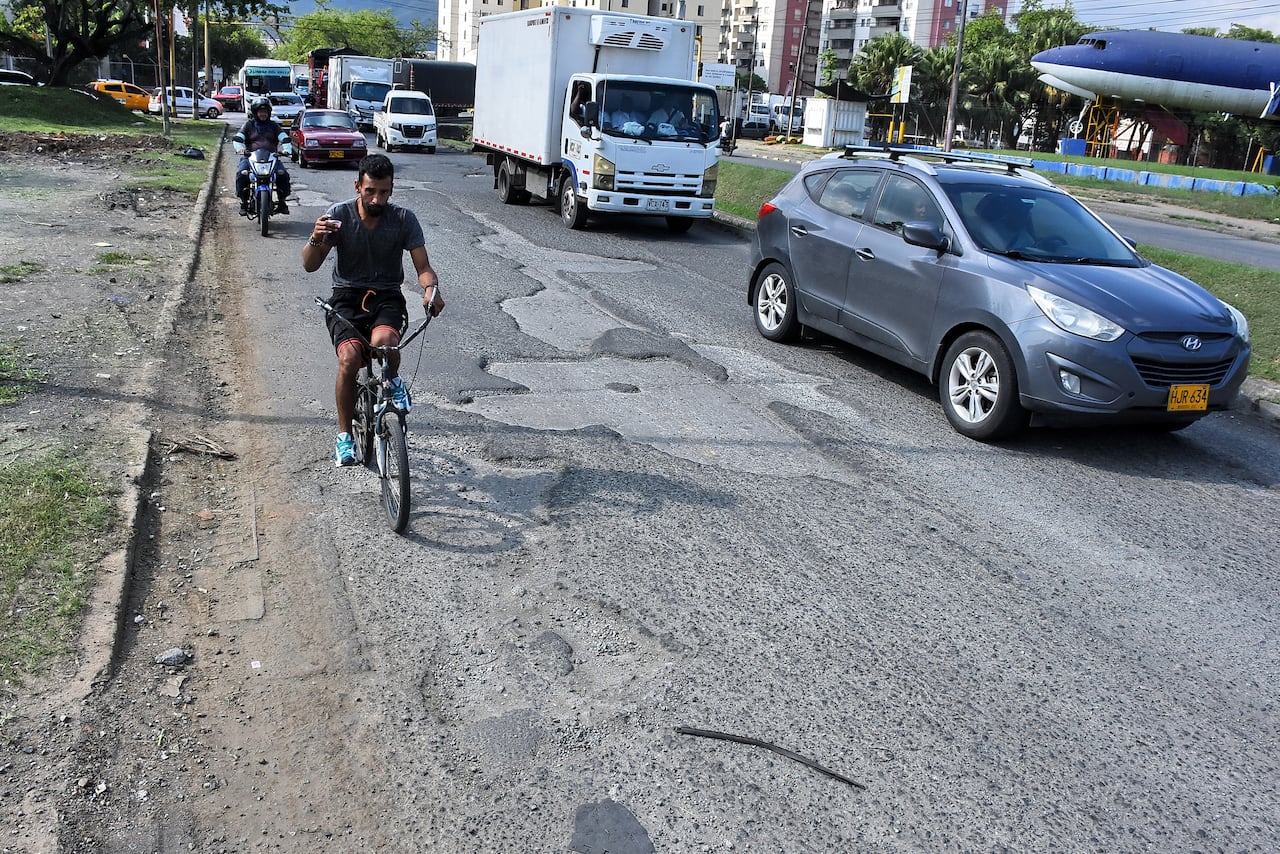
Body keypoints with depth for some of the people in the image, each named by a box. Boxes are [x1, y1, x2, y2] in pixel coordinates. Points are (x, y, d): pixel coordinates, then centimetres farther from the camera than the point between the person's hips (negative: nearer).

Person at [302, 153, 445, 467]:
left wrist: (431, 288, -31)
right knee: (349, 358, -24)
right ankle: (344, 435, -5)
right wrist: (316, 239, -28)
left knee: (383, 340, -34)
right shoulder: (339, 215, -6)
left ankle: (394, 381, 2)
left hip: (387, 297, 0)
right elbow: (310, 265, -6)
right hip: (347, 296, 0)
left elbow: (423, 266, -7)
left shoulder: (404, 219, -5)